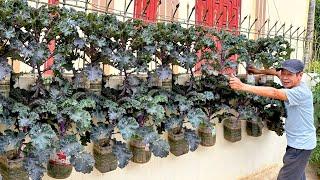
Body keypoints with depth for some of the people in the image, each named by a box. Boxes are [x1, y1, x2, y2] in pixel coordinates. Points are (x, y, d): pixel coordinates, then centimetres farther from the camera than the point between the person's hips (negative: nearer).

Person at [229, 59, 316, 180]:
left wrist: (242, 86, -41)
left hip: (301, 144, -9)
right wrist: (259, 71, 2)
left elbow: (274, 93, -38)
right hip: (296, 142, 10)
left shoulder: (301, 92, -27)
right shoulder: (291, 85, 0)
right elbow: (277, 71, 16)